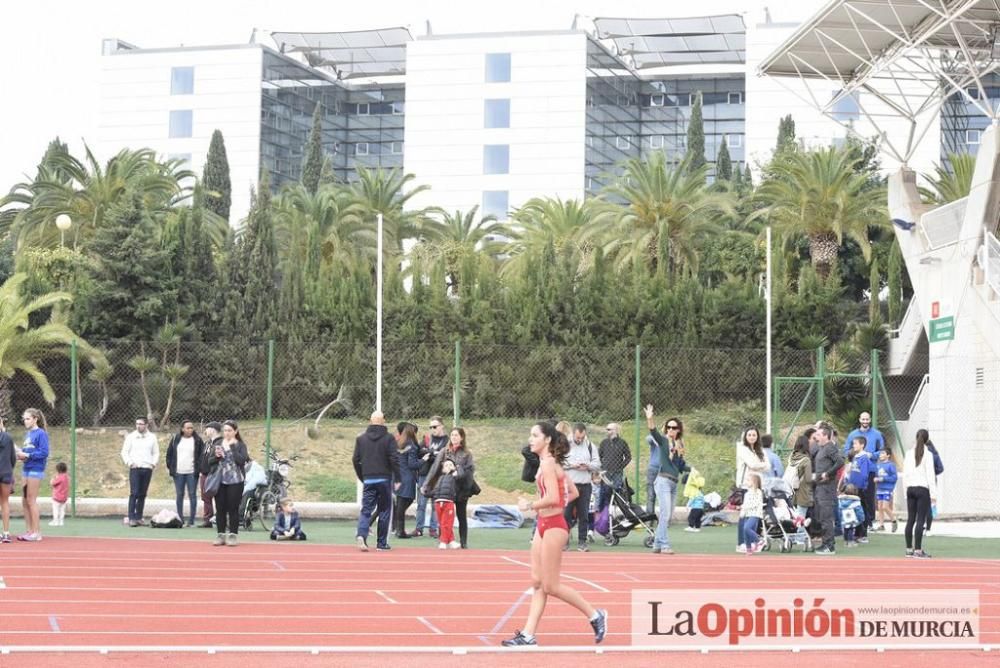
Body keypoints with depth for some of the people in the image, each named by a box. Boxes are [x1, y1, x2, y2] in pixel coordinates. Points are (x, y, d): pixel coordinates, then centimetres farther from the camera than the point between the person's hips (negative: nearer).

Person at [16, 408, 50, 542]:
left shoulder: (41, 433, -10)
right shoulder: (28, 434, 14)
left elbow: (44, 453, -17)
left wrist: (27, 455, -19)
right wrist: (21, 453, -1)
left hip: (35, 470, -8)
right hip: (26, 469, 8)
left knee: (31, 500, -5)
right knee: (25, 501, 9)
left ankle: (36, 532, 2)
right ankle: (30, 530, 16)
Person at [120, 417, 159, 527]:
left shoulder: (152, 437, 11)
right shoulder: (131, 437, 6)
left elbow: (156, 453, 15)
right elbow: (124, 452, 5)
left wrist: (154, 463, 0)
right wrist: (129, 462, -8)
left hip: (147, 469, 2)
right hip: (135, 468, -2)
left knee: (142, 494, 5)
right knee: (134, 493, -11)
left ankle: (139, 517, 10)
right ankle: (131, 518, -11)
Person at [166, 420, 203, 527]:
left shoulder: (198, 440, 0)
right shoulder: (175, 439, 6)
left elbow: (202, 455, 1)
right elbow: (169, 453, 11)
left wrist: (199, 468, -7)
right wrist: (169, 467, 5)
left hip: (192, 473, -2)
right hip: (178, 472, 2)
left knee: (192, 495, -1)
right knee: (179, 495, 7)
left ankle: (191, 520, 1)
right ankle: (180, 519, 13)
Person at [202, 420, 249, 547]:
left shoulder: (240, 445, 1)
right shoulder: (218, 445, 11)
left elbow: (242, 460, -15)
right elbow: (209, 462, 9)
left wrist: (232, 446, -14)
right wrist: (216, 456, -10)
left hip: (235, 482, -3)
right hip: (220, 481, 3)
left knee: (233, 509, -2)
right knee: (220, 509, 5)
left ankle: (233, 535, 4)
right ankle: (221, 535, 12)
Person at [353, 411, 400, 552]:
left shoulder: (360, 438, 5)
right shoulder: (388, 438, -5)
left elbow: (356, 460, 6)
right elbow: (394, 459, -9)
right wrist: (397, 479, -1)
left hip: (368, 480, 2)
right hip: (384, 479, -2)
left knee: (366, 510, 3)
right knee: (384, 511, 8)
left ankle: (361, 535, -22)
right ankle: (382, 543, 10)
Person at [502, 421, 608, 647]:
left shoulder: (548, 463, -16)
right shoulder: (552, 462, 13)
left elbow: (552, 498, -27)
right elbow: (573, 493, 17)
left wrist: (530, 505, -13)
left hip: (553, 527, -10)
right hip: (544, 525, 10)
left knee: (550, 585, -2)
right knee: (537, 582, 7)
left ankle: (595, 615, 8)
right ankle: (528, 635, 8)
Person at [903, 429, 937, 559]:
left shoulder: (909, 454, 8)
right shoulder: (928, 454, -7)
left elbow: (905, 474, 9)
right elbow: (930, 475, -9)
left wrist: (907, 489, 16)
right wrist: (933, 494, -8)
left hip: (910, 489, 5)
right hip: (923, 489, -5)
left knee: (910, 519, 8)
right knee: (921, 520, -6)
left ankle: (909, 549, 11)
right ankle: (918, 550, -9)